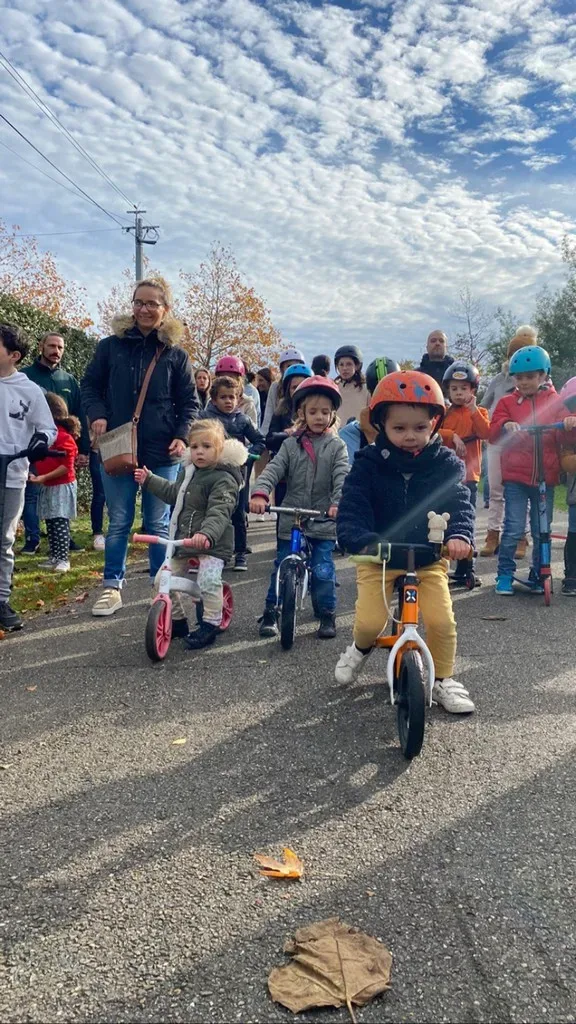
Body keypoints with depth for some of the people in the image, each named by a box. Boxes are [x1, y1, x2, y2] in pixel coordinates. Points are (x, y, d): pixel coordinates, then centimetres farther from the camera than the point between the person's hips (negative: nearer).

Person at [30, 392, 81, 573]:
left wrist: (45, 477, -22)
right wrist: (36, 475, 7)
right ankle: (54, 557, 20)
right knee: (50, 523, 12)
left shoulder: (64, 437, -18)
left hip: (61, 486, -9)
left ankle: (63, 559, -3)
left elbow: (67, 466, -21)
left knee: (60, 523, -7)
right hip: (47, 487, 9)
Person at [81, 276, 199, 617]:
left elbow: (190, 402, 6)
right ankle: (113, 588, 20)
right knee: (119, 522, 8)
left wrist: (183, 436, -9)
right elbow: (90, 385, 10)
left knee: (159, 523, 9)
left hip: (162, 454, 0)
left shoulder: (176, 355, 3)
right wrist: (97, 415, -8)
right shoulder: (112, 346, 3)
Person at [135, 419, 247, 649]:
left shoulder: (224, 479, -15)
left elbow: (219, 513, -28)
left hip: (212, 543, -8)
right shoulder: (188, 471, 12)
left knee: (208, 581, -24)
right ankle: (177, 621, 25)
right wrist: (148, 480, 33)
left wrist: (206, 534, -45)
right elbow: (173, 493, 31)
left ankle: (209, 625, -5)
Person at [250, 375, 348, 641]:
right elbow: (273, 470, -7)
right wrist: (260, 493, -26)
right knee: (281, 569, 7)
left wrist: (338, 503, -30)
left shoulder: (337, 446, 2)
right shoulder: (291, 445, 5)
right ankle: (270, 613, 20)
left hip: (323, 522, -1)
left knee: (323, 571, -2)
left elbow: (342, 477, -11)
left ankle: (327, 615, 14)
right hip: (290, 520, 2)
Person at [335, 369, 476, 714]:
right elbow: (351, 511, -15)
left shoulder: (446, 463, -4)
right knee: (370, 622, -14)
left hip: (429, 559, 1)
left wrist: (460, 534, -34)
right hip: (379, 557, -1)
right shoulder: (369, 464, -9)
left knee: (442, 620, -13)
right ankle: (361, 647, 24)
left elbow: (460, 502, -13)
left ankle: (443, 680, 14)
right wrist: (362, 540, -36)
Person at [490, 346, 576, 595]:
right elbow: (493, 434, -2)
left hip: (546, 476, 2)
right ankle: (505, 574, 9)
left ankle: (538, 575, 23)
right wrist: (505, 425, -24)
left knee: (542, 530, 8)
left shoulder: (555, 401, 9)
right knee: (513, 529, -5)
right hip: (515, 476, -1)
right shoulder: (508, 402, 6)